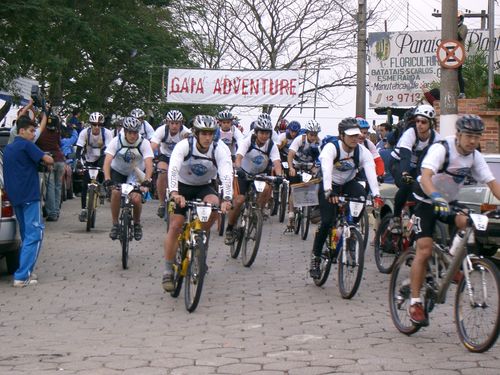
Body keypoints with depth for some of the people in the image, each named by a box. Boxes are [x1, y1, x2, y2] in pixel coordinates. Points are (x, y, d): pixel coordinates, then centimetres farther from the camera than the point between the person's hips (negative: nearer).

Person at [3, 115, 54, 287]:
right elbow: (48, 160, -17)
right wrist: (48, 161, 5)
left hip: (15, 196, 9)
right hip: (29, 195, -9)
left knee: (26, 234, 16)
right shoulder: (26, 145, -9)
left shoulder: (8, 148, 17)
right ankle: (22, 276, -16)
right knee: (34, 234, -9)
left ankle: (26, 271, 16)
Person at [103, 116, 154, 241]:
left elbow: (149, 163, -32)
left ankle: (137, 223, 9)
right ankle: (115, 224, -11)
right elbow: (107, 161, -31)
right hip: (118, 171, 0)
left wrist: (147, 181, -49)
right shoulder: (116, 141, -22)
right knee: (116, 192, -27)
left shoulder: (144, 143, -22)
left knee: (136, 198, -20)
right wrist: (107, 179, -46)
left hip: (136, 173, 0)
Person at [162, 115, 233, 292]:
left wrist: (226, 199, -50)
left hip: (204, 187, 1)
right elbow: (173, 169, -39)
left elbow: (226, 174, -35)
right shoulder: (184, 145, -25)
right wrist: (174, 193, -55)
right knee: (175, 225, -12)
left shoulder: (220, 149, -22)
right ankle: (168, 271, -2)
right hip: (183, 186, -1)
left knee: (214, 203, -31)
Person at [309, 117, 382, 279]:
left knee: (362, 196, -30)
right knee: (327, 221, -18)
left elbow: (371, 172, -33)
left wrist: (376, 195, -49)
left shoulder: (363, 151, -18)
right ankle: (315, 257, 1)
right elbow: (326, 169, -43)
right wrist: (328, 191, -60)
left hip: (349, 184, 3)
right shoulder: (331, 148, -26)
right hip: (330, 186, -3)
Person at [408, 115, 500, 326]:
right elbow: (425, 176, -40)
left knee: (467, 225, -22)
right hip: (427, 202, -6)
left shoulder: (475, 157, -6)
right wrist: (437, 198, -57)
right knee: (424, 251, -14)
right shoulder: (441, 149, -25)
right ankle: (415, 303, -8)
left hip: (449, 202, 6)